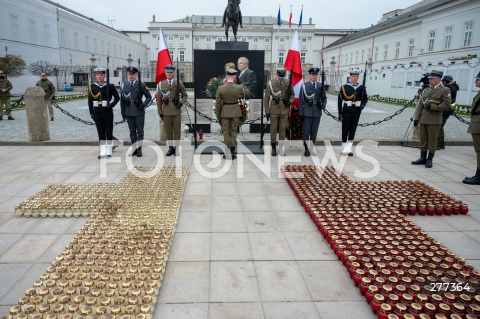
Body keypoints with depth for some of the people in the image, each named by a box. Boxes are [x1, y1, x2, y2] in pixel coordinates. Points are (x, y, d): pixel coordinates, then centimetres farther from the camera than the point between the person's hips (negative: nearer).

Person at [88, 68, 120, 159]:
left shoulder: (110, 86, -3)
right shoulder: (92, 87, 4)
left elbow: (117, 97, 5)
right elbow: (90, 100, 8)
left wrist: (112, 105, -12)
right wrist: (91, 112, 3)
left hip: (107, 112, -2)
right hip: (97, 113, 3)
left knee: (109, 132, 3)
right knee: (100, 132, 8)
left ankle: (109, 151, 13)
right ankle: (103, 152, 15)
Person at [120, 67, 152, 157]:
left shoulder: (141, 85, -2)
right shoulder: (124, 85, 7)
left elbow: (149, 97, 2)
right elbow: (122, 99, 9)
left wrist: (144, 105, -13)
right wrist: (123, 112, 6)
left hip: (139, 112, -3)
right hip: (128, 112, 3)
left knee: (140, 132, 4)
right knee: (132, 132, 11)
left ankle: (139, 149, 12)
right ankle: (134, 149, 19)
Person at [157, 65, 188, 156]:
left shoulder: (179, 83, 2)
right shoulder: (161, 84, 5)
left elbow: (185, 95, 9)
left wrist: (181, 102, -10)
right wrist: (160, 112, 3)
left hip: (176, 110, -1)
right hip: (166, 111, 1)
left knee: (177, 130, 4)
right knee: (168, 130, 7)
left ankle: (176, 148, 14)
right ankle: (171, 148, 17)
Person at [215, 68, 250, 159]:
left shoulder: (220, 88, -11)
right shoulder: (239, 87, -10)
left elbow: (218, 103, -6)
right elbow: (248, 93, 11)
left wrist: (218, 116, 3)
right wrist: (243, 85, 27)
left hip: (225, 112, 0)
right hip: (235, 112, 1)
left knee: (226, 133, 8)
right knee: (233, 132, 9)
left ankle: (227, 154, 11)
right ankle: (232, 153, 12)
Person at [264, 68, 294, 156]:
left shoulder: (288, 83, 0)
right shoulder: (271, 84, -6)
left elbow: (292, 94, 14)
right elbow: (266, 98, -3)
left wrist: (290, 101, -7)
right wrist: (267, 111, -5)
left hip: (284, 110, 2)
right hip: (274, 110, -2)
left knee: (283, 129, 6)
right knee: (273, 129, 4)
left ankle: (281, 148, 15)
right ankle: (273, 148, 17)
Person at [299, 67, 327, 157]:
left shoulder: (321, 85, 8)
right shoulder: (304, 86, 1)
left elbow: (324, 98, 10)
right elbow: (301, 100, -1)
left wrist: (323, 104, -13)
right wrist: (301, 113, -6)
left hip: (317, 112, 2)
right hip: (307, 112, -2)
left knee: (314, 131, 8)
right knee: (306, 131, 1)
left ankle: (312, 148, 19)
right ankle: (306, 149, 10)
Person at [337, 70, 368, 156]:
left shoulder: (361, 87, 3)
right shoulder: (344, 87, -5)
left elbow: (365, 98, 12)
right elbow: (340, 100, -4)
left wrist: (362, 105, -9)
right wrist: (340, 112, -8)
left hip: (356, 113, 3)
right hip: (346, 112, -3)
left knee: (353, 131, 8)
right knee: (345, 131, 3)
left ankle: (349, 149, 18)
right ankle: (344, 149, 14)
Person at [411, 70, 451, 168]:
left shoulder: (444, 90, -1)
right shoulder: (426, 90, 14)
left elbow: (447, 104, -10)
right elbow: (420, 105, 10)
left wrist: (433, 107, -16)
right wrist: (416, 117, 3)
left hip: (434, 120, -5)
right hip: (423, 119, 5)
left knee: (432, 140, 2)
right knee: (423, 140, 9)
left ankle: (430, 160, 10)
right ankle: (423, 158, 18)